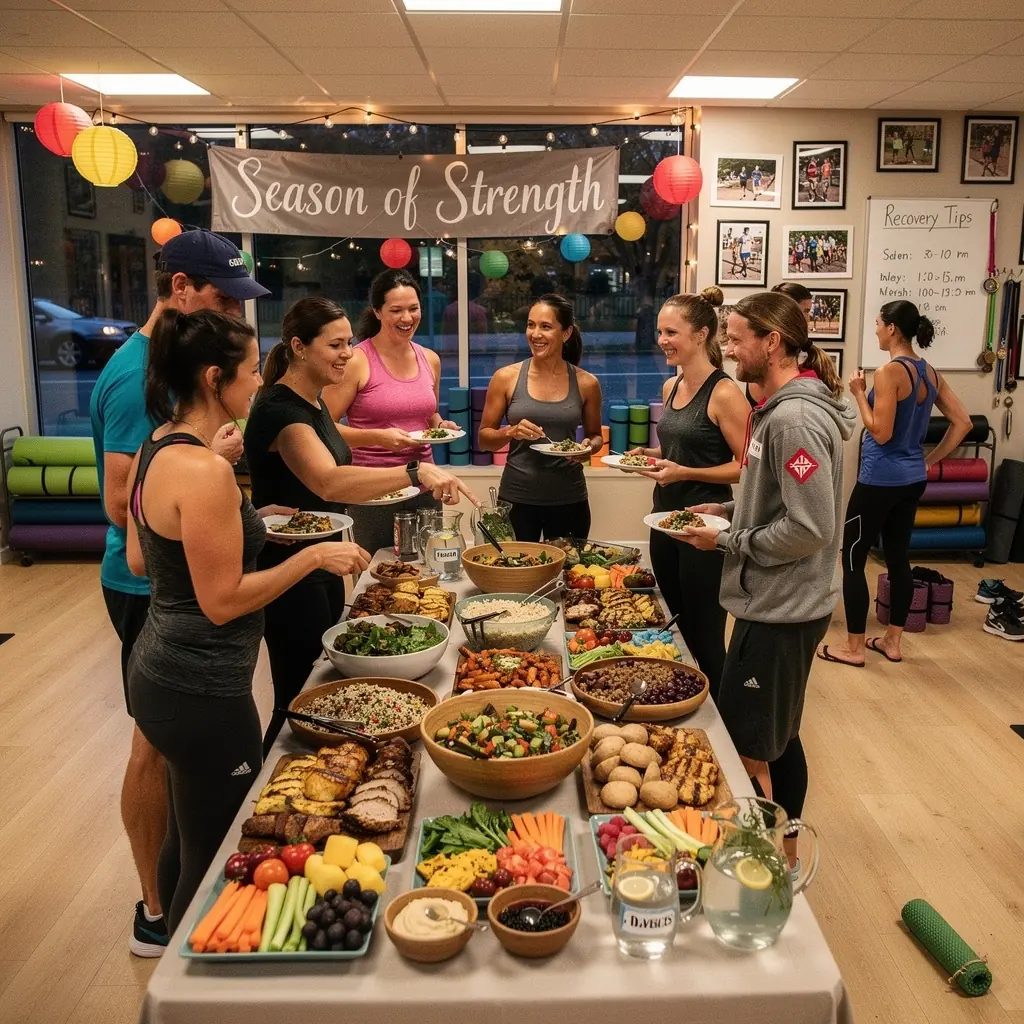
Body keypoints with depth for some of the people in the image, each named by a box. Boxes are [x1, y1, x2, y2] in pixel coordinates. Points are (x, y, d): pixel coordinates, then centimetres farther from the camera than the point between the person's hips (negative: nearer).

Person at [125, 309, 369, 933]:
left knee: (186, 841, 25)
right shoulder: (205, 471, -24)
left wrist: (241, 521, 13)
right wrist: (313, 557, -14)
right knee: (216, 858, 7)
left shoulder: (156, 450, 4)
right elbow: (223, 602, -21)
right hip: (202, 693, -10)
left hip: (159, 675, 10)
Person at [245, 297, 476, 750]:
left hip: (321, 564, 10)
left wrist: (377, 436, 22)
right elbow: (328, 482, -42)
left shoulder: (311, 400, 7)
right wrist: (414, 471, -49)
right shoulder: (279, 409, -22)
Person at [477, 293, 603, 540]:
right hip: (517, 498, -1)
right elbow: (483, 439, 3)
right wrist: (511, 432, -17)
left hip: (569, 499, 1)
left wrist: (589, 447, -8)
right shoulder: (506, 378, -2)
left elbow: (595, 435, 14)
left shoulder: (586, 383, 1)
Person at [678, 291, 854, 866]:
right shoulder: (781, 408, 10)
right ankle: (784, 855, 37)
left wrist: (728, 542, -15)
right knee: (778, 740, 21)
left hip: (781, 611, -10)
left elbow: (810, 528, -25)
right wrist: (730, 509, 8)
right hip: (778, 604, 10)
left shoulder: (796, 419, -22)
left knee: (746, 748, 1)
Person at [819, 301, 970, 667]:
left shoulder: (889, 372, -17)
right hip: (912, 480, 8)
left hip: (880, 480, -8)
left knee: (852, 558, 2)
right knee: (898, 558, 15)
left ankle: (854, 647, 9)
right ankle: (892, 641, 24)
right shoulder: (930, 373, 7)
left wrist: (859, 393, -10)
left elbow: (881, 433, -20)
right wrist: (929, 460, 12)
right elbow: (962, 423, 9)